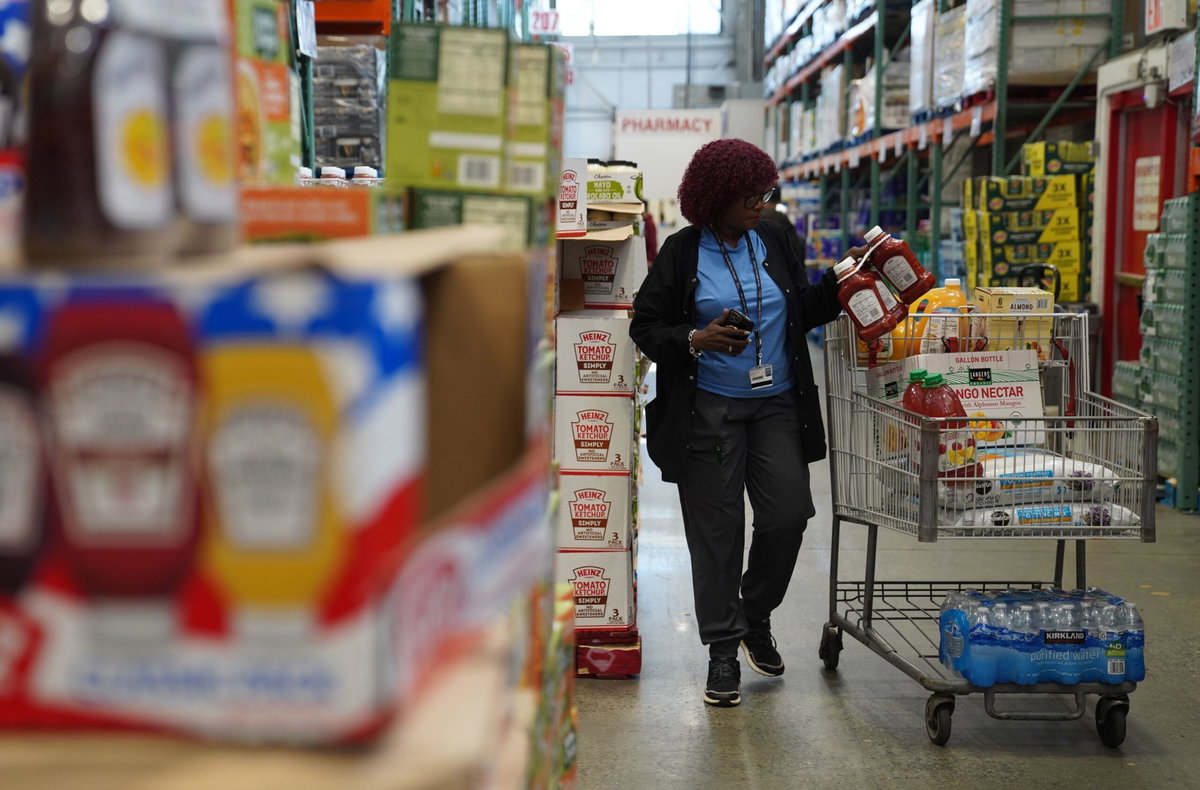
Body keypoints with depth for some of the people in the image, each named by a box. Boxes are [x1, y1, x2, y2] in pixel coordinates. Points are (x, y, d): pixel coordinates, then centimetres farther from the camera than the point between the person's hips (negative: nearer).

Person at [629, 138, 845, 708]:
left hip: (777, 405, 4)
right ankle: (723, 650, 12)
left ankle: (755, 617, 23)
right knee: (716, 530, 1)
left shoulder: (777, 243, 9)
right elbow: (645, 326, -2)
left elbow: (802, 313, 20)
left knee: (788, 515, -4)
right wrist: (696, 340, -18)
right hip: (708, 411, -3)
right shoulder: (681, 253, -2)